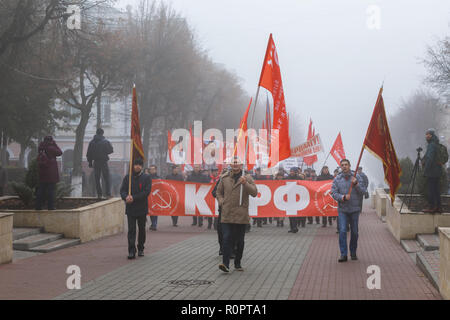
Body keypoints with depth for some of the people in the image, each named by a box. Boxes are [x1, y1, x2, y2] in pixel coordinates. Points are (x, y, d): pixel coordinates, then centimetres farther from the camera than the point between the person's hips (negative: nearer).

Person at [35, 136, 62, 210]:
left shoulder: (40, 148, 4)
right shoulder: (50, 148, -14)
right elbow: (60, 153, -2)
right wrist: (55, 144, 3)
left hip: (42, 174, 6)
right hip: (51, 174, -6)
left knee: (41, 190, 11)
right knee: (51, 190, -1)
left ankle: (38, 207, 12)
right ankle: (50, 207, -1)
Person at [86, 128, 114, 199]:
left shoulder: (92, 142, 2)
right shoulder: (105, 142, -8)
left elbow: (88, 153, 4)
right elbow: (111, 150, -1)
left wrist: (90, 162, 12)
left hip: (96, 163, 3)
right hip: (104, 162, -3)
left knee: (97, 179, 9)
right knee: (106, 179, 2)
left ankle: (99, 194, 7)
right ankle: (108, 194, -5)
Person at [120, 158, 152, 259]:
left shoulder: (146, 178, 0)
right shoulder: (127, 177, 7)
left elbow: (147, 191, -10)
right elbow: (122, 190, 2)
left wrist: (133, 198, -18)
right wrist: (126, 197, -21)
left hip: (142, 208, 0)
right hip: (130, 208, 0)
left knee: (141, 229, 11)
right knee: (131, 230, -7)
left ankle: (140, 249, 26)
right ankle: (131, 251, -11)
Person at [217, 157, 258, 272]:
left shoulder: (247, 178, 3)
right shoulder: (225, 178, 9)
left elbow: (254, 192, -6)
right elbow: (219, 192, 21)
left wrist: (245, 183, -19)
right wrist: (221, 202, 4)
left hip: (241, 215, 0)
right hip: (227, 215, 0)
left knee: (240, 241, 8)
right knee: (227, 239, -10)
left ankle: (238, 263, 20)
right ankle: (225, 264, -15)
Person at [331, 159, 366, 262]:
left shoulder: (357, 177, 1)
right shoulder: (337, 179, 1)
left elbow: (363, 191, -2)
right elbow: (334, 193, -3)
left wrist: (356, 184, -18)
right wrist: (343, 197, -19)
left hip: (354, 209, 1)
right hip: (342, 209, -1)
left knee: (354, 232, 8)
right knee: (342, 231, -11)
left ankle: (353, 253, 23)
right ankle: (343, 254, -9)